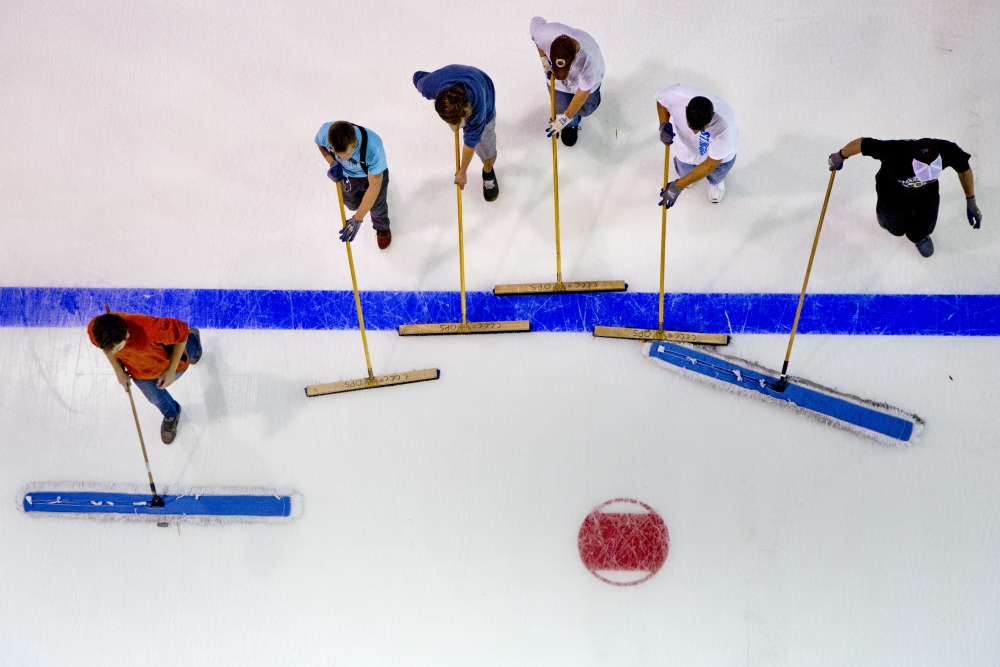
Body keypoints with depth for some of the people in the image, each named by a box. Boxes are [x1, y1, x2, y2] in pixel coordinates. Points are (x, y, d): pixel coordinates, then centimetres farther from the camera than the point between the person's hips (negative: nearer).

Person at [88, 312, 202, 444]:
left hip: (169, 363, -2)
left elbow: (182, 331, -30)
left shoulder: (151, 330, -51)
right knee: (156, 398, 25)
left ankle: (193, 339, 68)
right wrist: (119, 371, -9)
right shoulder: (94, 330, -36)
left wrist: (171, 370, -24)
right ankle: (171, 415, 61)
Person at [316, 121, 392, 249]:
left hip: (374, 173, -2)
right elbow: (320, 144, -10)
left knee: (377, 206, 24)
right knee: (353, 204, 28)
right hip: (346, 174, 3)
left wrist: (357, 219, -33)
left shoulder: (374, 148, -49)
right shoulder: (325, 132, -39)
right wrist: (333, 163, -28)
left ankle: (382, 227, 59)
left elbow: (374, 187, -36)